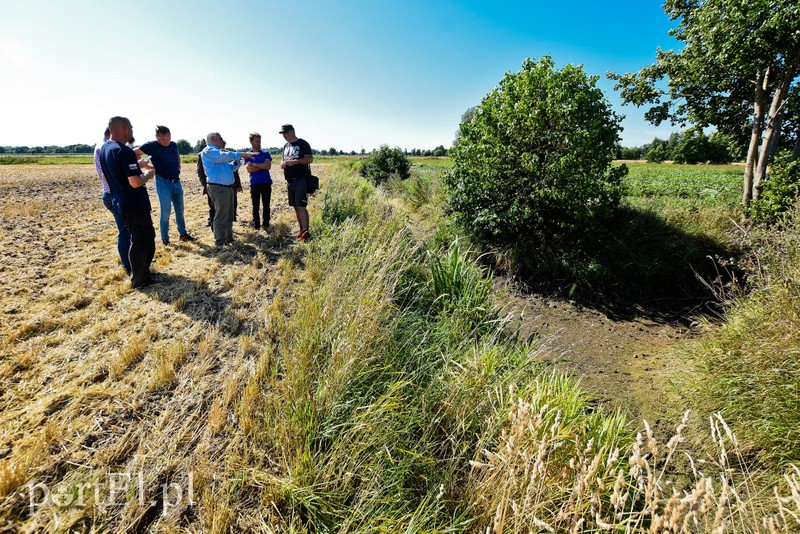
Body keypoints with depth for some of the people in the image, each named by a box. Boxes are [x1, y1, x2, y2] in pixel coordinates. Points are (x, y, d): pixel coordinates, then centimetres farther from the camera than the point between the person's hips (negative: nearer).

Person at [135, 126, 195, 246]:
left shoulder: (173, 145, 7)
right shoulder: (152, 146, -9)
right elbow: (135, 153, -9)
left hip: (176, 182, 6)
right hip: (163, 183, -6)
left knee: (180, 210, 13)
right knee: (166, 212, -3)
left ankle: (183, 234, 25)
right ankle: (165, 239, 8)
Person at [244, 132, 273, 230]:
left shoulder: (266, 153, 8)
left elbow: (268, 166, -9)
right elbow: (249, 169, -8)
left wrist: (255, 164, -7)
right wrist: (262, 165, -8)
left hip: (266, 183, 1)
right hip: (254, 183, -1)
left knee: (266, 205, 6)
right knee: (255, 206, 3)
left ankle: (266, 224, 15)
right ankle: (256, 225, 10)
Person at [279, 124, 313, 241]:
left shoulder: (302, 144, -5)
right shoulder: (286, 146, 18)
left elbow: (310, 159, -13)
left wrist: (295, 161, -21)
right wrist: (282, 163, 4)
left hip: (301, 180, -8)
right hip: (290, 181, 8)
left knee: (301, 206, -15)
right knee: (295, 207, 10)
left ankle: (306, 232, -16)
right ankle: (302, 230, 18)